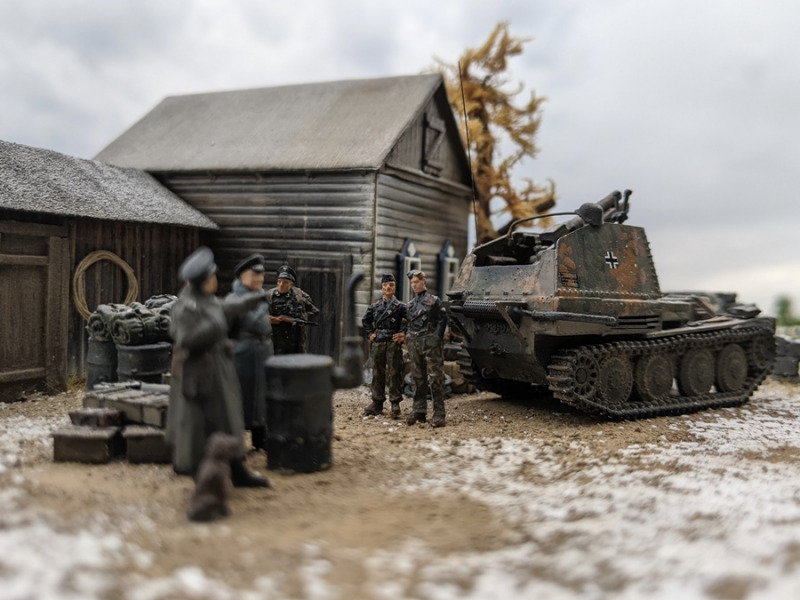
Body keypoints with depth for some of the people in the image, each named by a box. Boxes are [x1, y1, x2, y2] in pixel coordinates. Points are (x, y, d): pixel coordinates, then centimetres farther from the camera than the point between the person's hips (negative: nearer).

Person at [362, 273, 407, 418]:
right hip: (377, 344, 4)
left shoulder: (400, 306, 0)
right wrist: (369, 334, 12)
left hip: (393, 343, -4)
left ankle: (395, 404, 4)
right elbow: (365, 321, 23)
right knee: (377, 373, 8)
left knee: (394, 373, -2)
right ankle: (377, 403, 16)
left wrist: (403, 335, -7)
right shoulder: (375, 306, 10)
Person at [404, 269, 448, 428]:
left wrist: (437, 338, -10)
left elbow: (443, 320, -1)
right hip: (414, 344, 5)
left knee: (436, 378, -5)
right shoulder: (409, 305, 19)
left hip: (430, 343, -5)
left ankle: (439, 414, -4)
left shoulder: (434, 300, 3)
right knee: (418, 379, 8)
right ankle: (418, 411, 13)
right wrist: (407, 336, 11)